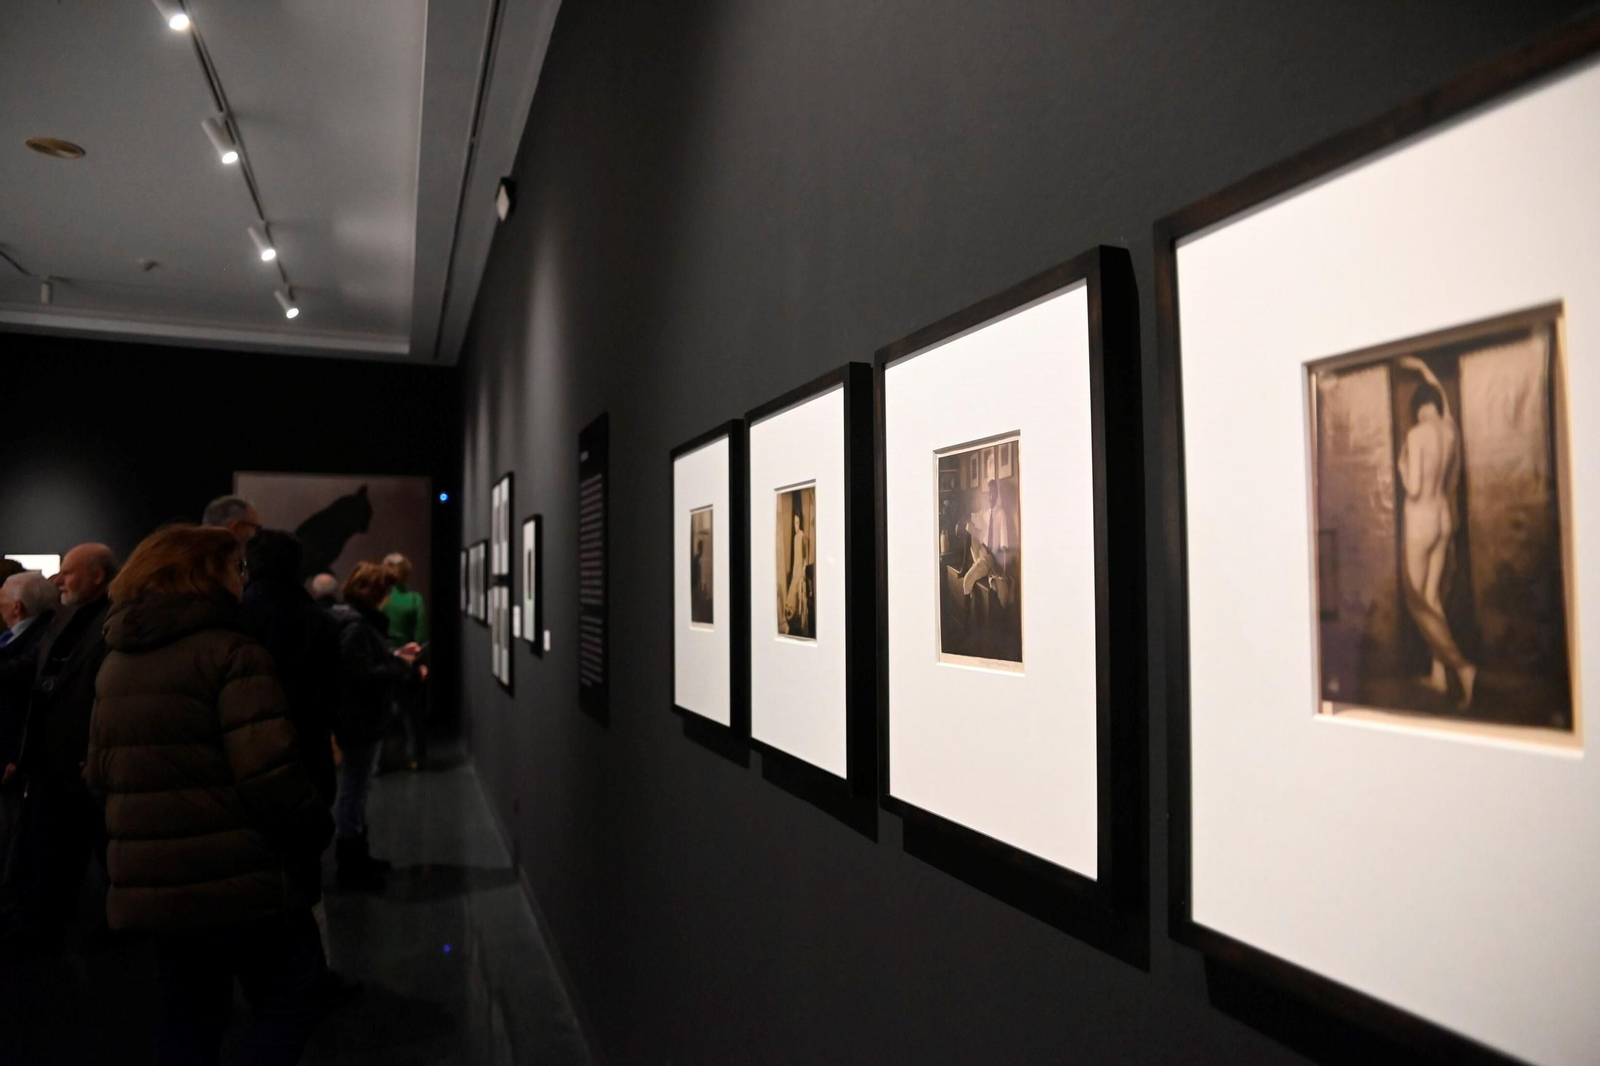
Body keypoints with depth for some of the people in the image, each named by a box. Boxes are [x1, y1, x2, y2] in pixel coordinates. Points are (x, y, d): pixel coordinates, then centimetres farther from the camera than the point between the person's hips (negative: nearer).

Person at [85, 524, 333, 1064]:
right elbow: (269, 770, -22)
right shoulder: (229, 650, -15)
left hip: (148, 877, 8)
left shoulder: (118, 660, 13)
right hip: (232, 874, -8)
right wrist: (313, 829, -8)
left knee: (189, 1010, 20)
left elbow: (100, 770, 18)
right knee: (291, 990, 9)